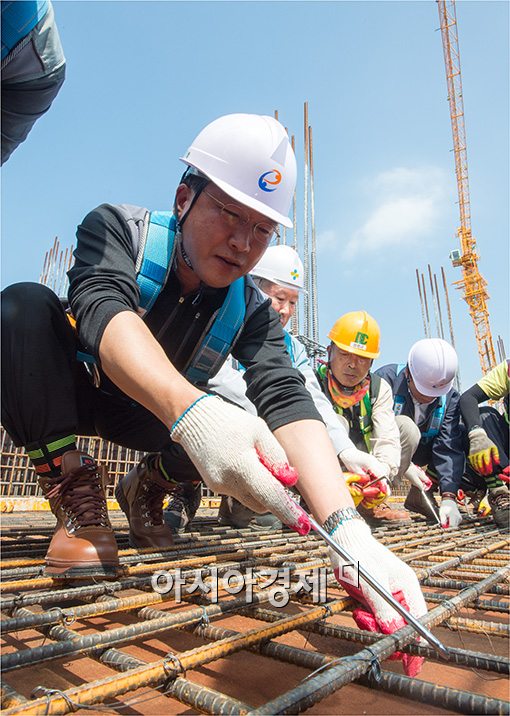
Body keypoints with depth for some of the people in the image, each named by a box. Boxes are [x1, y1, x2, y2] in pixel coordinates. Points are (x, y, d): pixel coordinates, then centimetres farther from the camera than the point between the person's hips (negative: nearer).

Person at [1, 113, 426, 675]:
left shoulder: (252, 311, -17)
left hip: (151, 415, 3)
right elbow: (103, 310, -43)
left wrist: (347, 528, -47)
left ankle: (146, 486, 9)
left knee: (248, 434, -22)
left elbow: (287, 401, -31)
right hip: (67, 394, -2)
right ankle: (75, 494, -19)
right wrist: (191, 412, -63)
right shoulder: (117, 228, -23)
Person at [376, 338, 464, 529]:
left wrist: (449, 497, -28)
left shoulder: (449, 397, -9)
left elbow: (448, 447, -17)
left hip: (416, 453, 5)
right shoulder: (386, 379, -24)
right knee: (405, 427, -34)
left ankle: (419, 496, -6)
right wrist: (404, 466, -30)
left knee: (460, 437, -13)